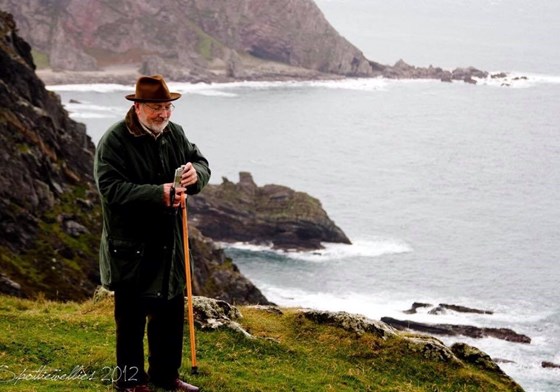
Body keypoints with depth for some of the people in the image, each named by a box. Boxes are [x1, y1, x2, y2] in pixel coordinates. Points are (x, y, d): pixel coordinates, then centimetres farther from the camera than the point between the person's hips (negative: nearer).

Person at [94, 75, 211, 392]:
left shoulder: (175, 134, 5)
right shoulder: (115, 141, -16)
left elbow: (200, 161, 13)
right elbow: (111, 188, -24)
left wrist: (197, 173, -13)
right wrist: (158, 194, -32)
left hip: (169, 242, 7)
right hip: (131, 246, -7)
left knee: (171, 309, 15)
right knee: (132, 315, 3)